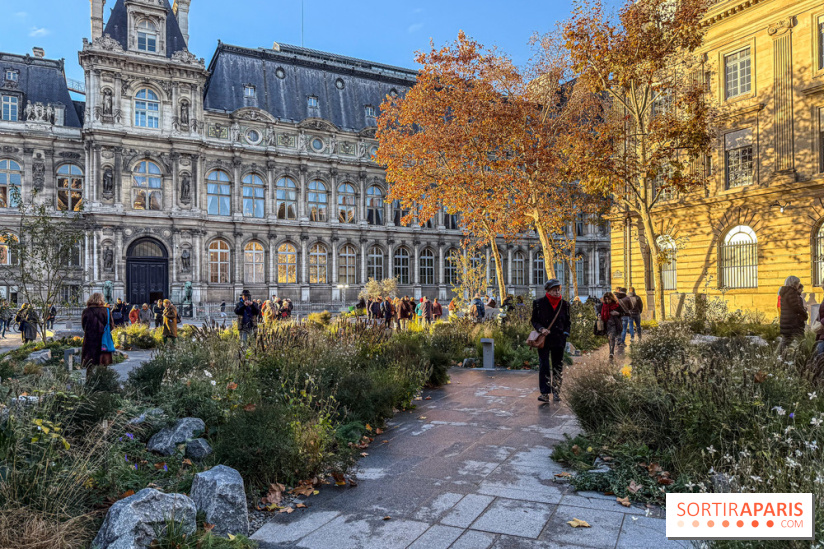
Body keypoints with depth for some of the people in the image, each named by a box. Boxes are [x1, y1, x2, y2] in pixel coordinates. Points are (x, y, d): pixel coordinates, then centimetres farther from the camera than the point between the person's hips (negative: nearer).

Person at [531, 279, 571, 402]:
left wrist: (565, 333, 1)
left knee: (558, 367, 8)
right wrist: (541, 329, -14)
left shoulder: (564, 304, 6)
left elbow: (568, 321, 14)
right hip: (543, 339, -2)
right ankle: (545, 393, -3)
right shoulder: (539, 303, -1)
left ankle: (556, 392, 19)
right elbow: (534, 320, 4)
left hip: (559, 340, 2)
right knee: (544, 366, -7)